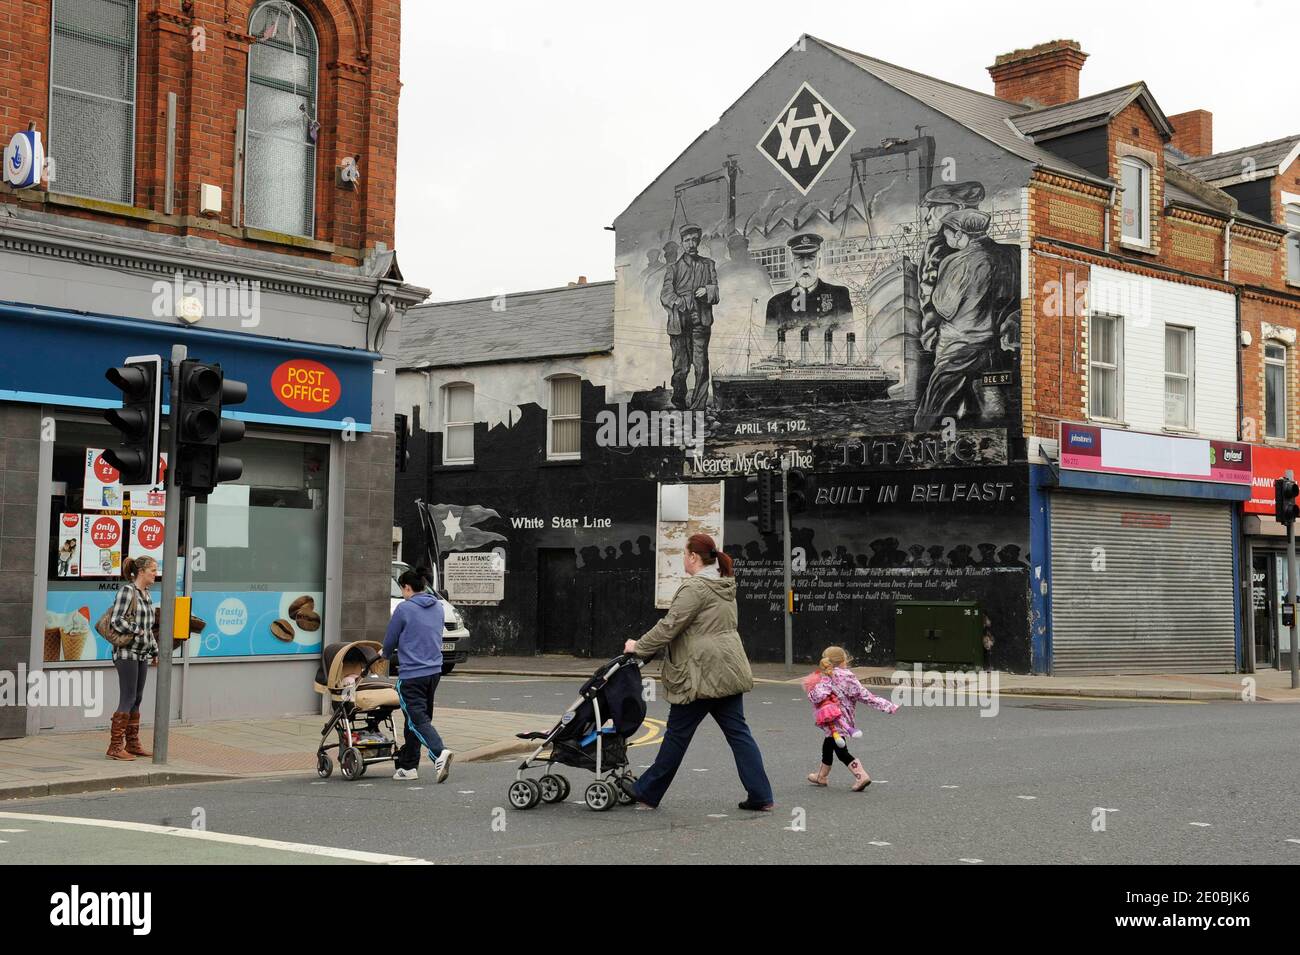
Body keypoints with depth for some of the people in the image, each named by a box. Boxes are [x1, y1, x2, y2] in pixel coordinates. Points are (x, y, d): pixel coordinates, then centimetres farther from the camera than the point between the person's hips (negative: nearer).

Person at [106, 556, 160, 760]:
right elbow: (116, 620, -18)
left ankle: (132, 744, 18)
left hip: (142, 654, 8)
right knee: (127, 699, -9)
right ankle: (115, 747, -6)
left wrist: (155, 651, 21)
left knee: (137, 699, 11)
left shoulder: (146, 593, 15)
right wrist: (137, 632, -14)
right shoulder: (127, 590, -11)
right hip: (127, 653, -8)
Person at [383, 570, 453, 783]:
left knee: (417, 719, -9)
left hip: (412, 674, -7)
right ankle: (408, 766, 22)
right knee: (418, 717, 16)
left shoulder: (404, 608, -9)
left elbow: (390, 640, -2)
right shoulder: (438, 607, 11)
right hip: (434, 671, 7)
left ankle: (439, 753, -30)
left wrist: (386, 655, 21)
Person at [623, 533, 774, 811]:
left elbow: (670, 626, -16)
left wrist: (639, 647, -2)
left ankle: (648, 793, 14)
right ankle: (761, 796, 5)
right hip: (729, 670, 8)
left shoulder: (695, 587, -15)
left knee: (677, 734, 3)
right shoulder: (725, 585, 15)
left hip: (701, 674, -8)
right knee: (738, 732, 8)